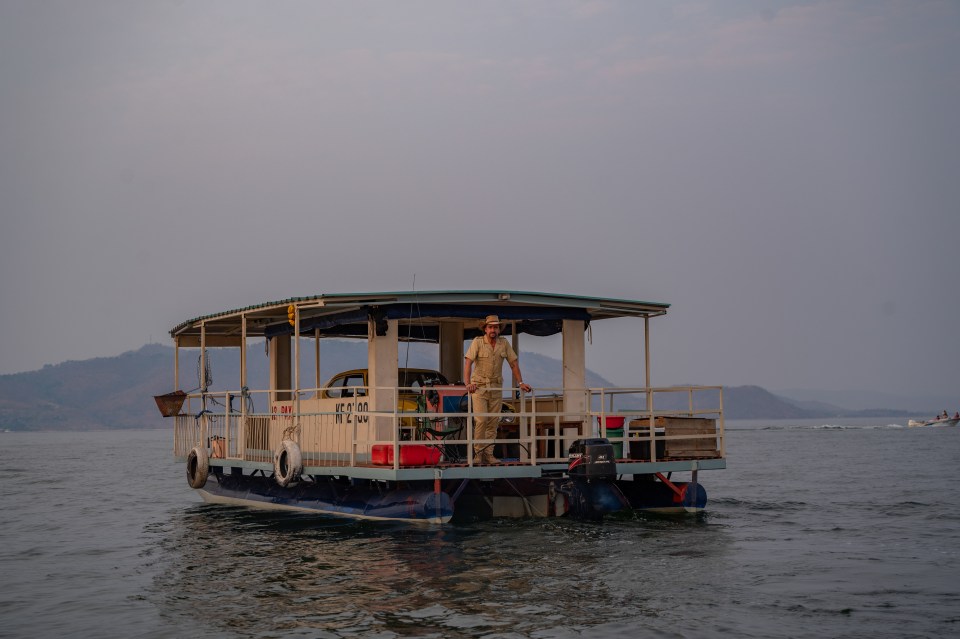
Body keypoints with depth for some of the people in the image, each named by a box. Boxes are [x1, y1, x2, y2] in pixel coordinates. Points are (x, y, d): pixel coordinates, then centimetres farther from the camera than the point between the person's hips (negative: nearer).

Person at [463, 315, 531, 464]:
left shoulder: (504, 343, 3)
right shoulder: (477, 342, -9)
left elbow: (514, 363, 9)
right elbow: (468, 362, -16)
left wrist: (520, 383, 4)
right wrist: (468, 383, -28)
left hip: (496, 387, 4)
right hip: (479, 386, -4)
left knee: (493, 422, 4)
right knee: (481, 420, -11)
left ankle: (489, 454, 10)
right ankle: (478, 453, -2)